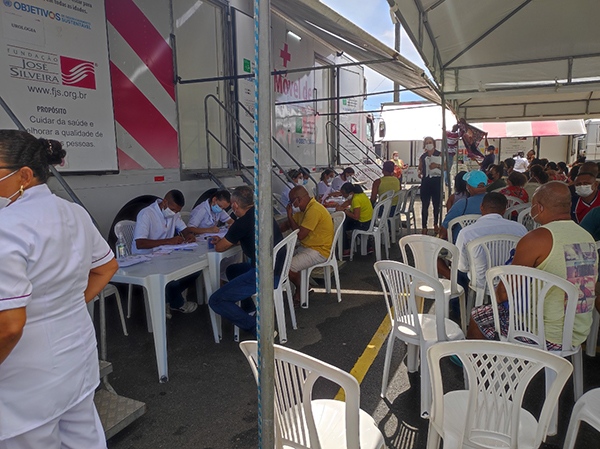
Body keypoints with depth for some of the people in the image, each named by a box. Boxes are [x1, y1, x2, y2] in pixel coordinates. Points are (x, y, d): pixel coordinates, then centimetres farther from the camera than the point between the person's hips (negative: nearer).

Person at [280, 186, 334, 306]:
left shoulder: (314, 210, -22)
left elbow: (300, 235, -24)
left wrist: (290, 216, -15)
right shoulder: (305, 208, 10)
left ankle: (300, 289, 8)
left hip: (319, 251, -10)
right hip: (307, 247, 10)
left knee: (288, 267, -20)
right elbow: (287, 224, 17)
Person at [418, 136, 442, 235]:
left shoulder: (439, 155, 2)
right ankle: (424, 227, 3)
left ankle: (436, 224, 24)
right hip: (426, 181, 1)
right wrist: (419, 172, -2)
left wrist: (437, 165, -17)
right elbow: (420, 168, 19)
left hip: (437, 181, -1)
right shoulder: (422, 157, 10)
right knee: (425, 205, -1)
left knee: (437, 204, 6)